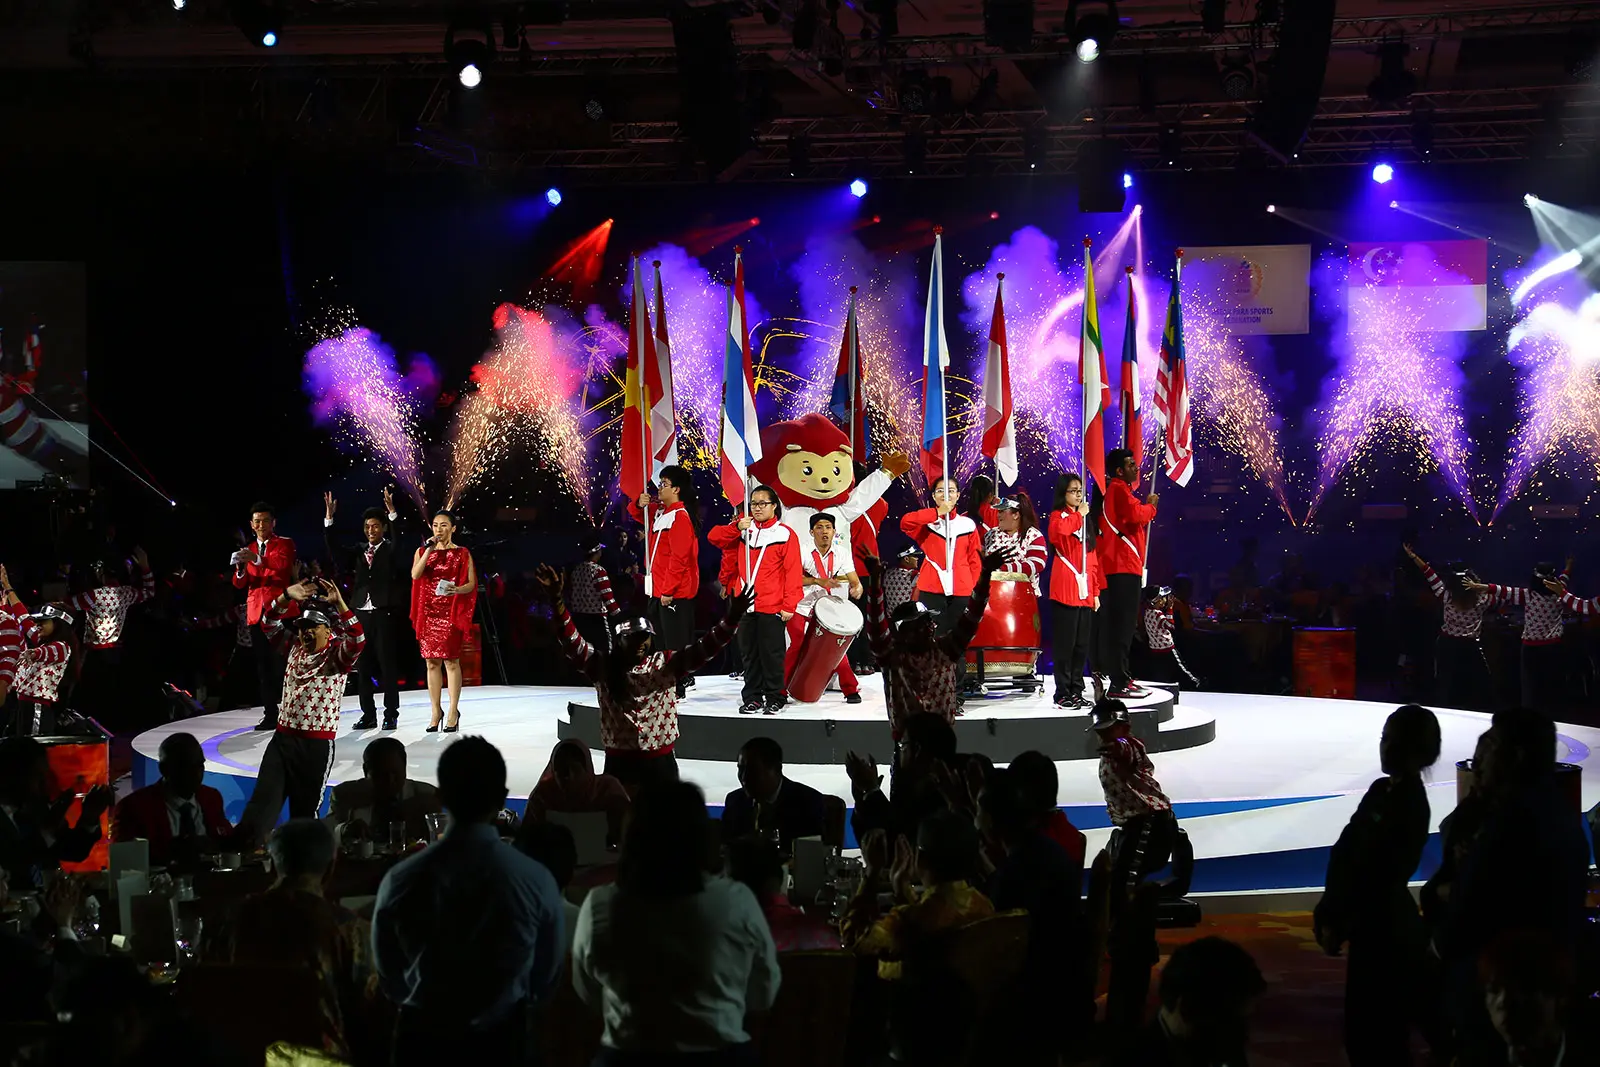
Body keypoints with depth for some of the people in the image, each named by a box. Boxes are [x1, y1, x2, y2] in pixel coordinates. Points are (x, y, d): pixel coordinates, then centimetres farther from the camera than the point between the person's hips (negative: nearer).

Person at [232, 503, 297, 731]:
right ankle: (270, 714, 4)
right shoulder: (248, 550, 17)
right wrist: (240, 570, -14)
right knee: (263, 666, 3)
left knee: (281, 664, -7)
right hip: (256, 612, 4)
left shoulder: (284, 544, 3)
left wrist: (258, 559, -33)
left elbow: (283, 565, -18)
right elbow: (239, 584, 9)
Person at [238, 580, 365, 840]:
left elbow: (357, 639, -24)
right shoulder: (295, 648, 11)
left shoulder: (338, 656, -5)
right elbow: (269, 624, 6)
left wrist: (339, 603, -31)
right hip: (283, 737, 5)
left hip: (318, 743, -5)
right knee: (262, 800, -2)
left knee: (305, 809, 5)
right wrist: (286, 597, -11)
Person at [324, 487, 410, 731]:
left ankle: (391, 715, 2)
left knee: (387, 665, -2)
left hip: (384, 614, -4)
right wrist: (329, 518, -5)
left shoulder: (391, 550, 2)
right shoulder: (359, 551, 12)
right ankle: (368, 715, 13)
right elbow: (334, 553, 1)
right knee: (362, 667, 6)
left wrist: (391, 511, -27)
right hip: (361, 614, 4)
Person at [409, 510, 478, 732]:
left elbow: (471, 584, -2)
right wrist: (429, 550, -11)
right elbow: (415, 574, -7)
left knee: (451, 660, -7)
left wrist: (456, 589, -21)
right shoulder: (422, 551, 11)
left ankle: (453, 712, -5)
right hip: (428, 612, 3)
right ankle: (436, 711, 8)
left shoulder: (462, 554, 4)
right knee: (432, 662, 3)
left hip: (451, 613, -3)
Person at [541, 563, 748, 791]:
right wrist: (557, 600, -25)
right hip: (618, 763, 0)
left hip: (660, 763, 0)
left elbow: (704, 648, -9)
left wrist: (731, 620, -25)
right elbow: (573, 642, -11)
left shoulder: (666, 664, 0)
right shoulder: (603, 667, -1)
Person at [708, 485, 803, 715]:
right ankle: (752, 697, 17)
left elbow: (793, 572, -7)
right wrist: (737, 527, -9)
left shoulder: (785, 534, -3)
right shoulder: (744, 531, 13)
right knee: (749, 654, 9)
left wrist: (789, 605, -13)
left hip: (772, 608, -5)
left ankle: (774, 698, 10)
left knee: (771, 654, 0)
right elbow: (715, 537, 7)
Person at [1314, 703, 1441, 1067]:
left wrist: (1336, 924, -11)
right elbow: (1344, 850, 8)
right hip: (1373, 925, 8)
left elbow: (1369, 873, -17)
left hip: (1385, 931, -8)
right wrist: (1329, 914, 5)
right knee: (1361, 1026, 16)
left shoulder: (1407, 805, -18)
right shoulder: (1382, 791, 7)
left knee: (1378, 1033, 1)